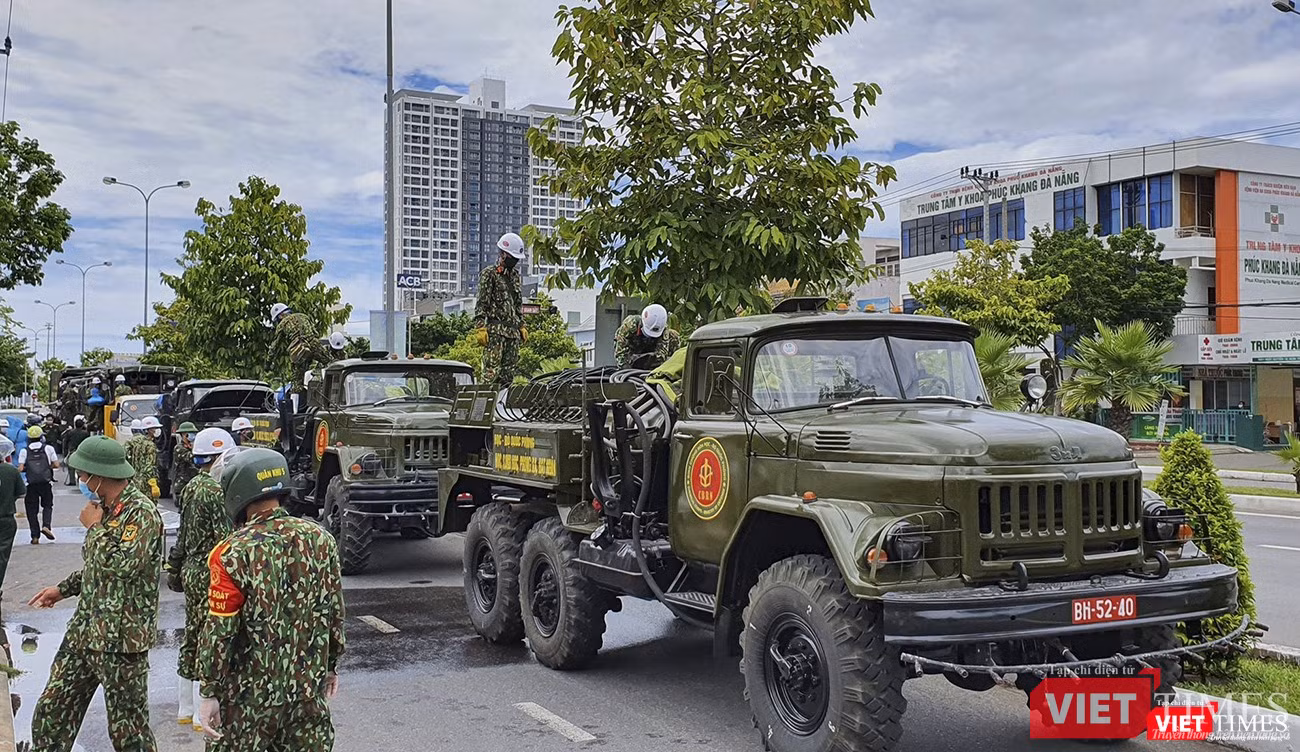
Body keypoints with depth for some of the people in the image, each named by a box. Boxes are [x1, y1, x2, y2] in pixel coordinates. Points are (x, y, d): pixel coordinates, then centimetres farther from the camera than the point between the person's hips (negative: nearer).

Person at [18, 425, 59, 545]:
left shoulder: (24, 451, 0)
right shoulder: (48, 448, 0)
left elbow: (20, 469, -7)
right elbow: (56, 465, -2)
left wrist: (28, 469, 14)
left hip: (31, 484, 0)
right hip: (46, 482, 0)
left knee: (32, 510, 8)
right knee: (47, 505, 16)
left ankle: (35, 536, 6)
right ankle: (46, 525, -8)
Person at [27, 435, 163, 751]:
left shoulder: (142, 513, -18)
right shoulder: (105, 508, 10)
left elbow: (121, 565, -30)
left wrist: (94, 526, -16)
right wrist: (64, 589, 19)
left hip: (121, 638, -8)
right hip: (84, 629, 9)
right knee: (51, 713, 12)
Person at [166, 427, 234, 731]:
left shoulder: (191, 487, 10)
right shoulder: (215, 491, -19)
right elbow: (225, 537, -21)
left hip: (191, 570, 10)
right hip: (209, 574, -10)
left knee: (192, 638, 16)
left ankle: (186, 707, 25)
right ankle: (203, 714, 4)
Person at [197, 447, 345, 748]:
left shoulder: (233, 554, -17)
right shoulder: (321, 540, -3)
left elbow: (219, 632, -14)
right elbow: (335, 612, 5)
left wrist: (209, 693, -5)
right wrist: (331, 665, 17)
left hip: (251, 696, -4)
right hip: (310, 689, 4)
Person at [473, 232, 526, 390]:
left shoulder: (517, 277, 20)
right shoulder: (489, 274, -2)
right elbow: (481, 303, -6)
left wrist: (522, 326, 19)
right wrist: (479, 328, -14)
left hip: (513, 331, 7)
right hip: (495, 330, -7)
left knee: (508, 373, 5)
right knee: (491, 372, -13)